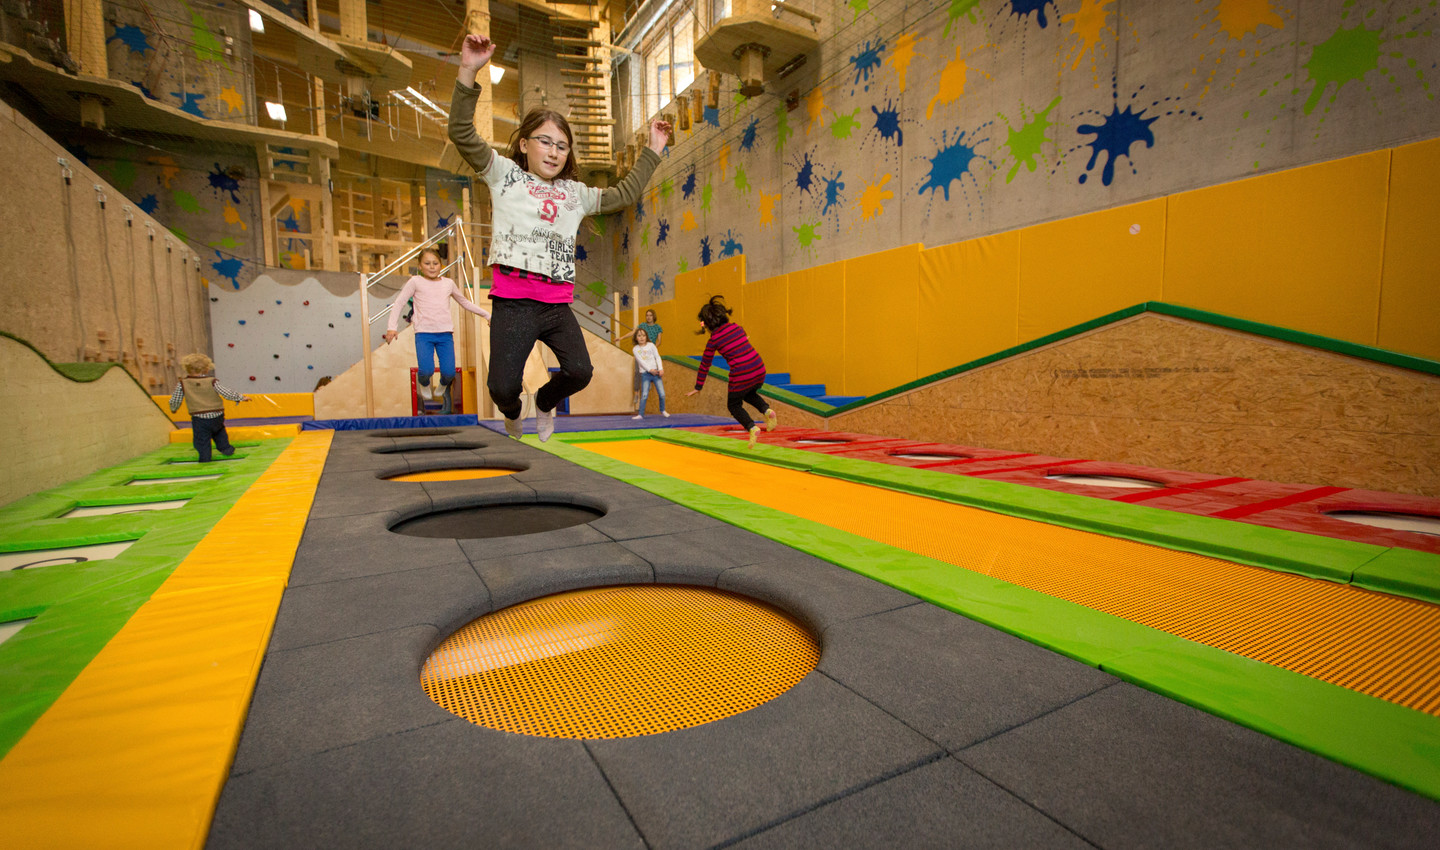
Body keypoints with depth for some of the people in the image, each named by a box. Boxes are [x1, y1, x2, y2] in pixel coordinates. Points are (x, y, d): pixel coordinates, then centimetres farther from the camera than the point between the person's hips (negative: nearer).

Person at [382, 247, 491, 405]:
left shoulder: (448, 283, 14)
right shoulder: (415, 282, 5)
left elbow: (465, 302, 28)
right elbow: (398, 303, 2)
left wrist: (487, 315, 28)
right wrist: (391, 327, -9)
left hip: (445, 334, 2)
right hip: (423, 334, -2)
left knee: (449, 373, -12)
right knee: (427, 371, -21)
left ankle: (443, 386, 27)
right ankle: (423, 384, 19)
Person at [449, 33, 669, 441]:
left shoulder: (575, 192, 21)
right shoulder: (504, 174, 9)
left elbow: (624, 194, 27)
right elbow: (462, 134, -3)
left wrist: (652, 152, 28)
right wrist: (468, 73, -15)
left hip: (558, 304, 4)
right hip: (514, 303, -4)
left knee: (580, 371, -11)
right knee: (503, 387, -11)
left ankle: (545, 402, 24)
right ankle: (512, 414, 28)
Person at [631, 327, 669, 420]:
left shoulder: (651, 345, 5)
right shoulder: (635, 349, 2)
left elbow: (657, 357, 1)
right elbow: (641, 361, -7)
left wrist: (660, 369, -11)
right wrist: (650, 370, -16)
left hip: (656, 372, 1)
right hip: (645, 373, -1)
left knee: (662, 394, -1)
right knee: (644, 395, -9)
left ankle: (662, 411, 21)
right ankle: (641, 414, -2)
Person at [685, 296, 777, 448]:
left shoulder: (713, 340, -3)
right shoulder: (736, 327, 8)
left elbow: (705, 365, 5)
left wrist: (698, 387, 15)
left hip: (741, 376, -5)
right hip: (759, 369, 6)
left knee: (734, 405, 18)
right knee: (749, 394, 34)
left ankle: (752, 427, -4)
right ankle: (767, 410, 8)